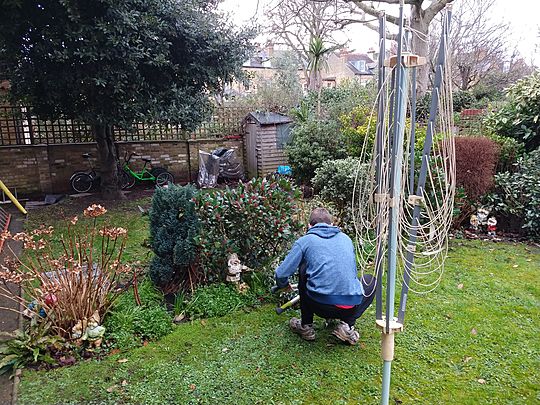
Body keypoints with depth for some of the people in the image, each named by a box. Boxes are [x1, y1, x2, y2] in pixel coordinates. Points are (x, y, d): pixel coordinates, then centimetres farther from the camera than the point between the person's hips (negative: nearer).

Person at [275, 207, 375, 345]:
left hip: (320, 306, -2)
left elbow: (281, 275, 3)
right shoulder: (346, 238, 17)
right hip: (351, 306, 2)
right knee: (370, 281, 32)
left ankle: (306, 327, 28)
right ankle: (347, 325, 13)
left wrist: (283, 284, 28)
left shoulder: (304, 241, 6)